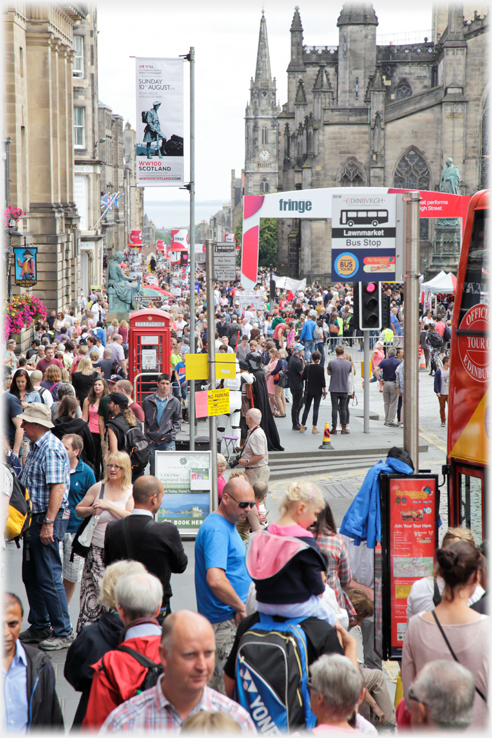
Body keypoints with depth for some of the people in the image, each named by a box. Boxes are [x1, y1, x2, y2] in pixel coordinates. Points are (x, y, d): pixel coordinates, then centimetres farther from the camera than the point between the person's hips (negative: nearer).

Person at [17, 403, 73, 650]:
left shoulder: (51, 448, -16)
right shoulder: (35, 447, 15)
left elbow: (58, 488, -23)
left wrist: (48, 523, -25)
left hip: (49, 519, -10)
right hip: (35, 518, 10)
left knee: (49, 577, -7)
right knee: (31, 575, 14)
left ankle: (63, 632, 1)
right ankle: (40, 627, 25)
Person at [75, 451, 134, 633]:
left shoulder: (131, 492, 2)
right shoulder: (98, 488, 8)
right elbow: (78, 509, 15)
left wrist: (108, 505, -14)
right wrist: (91, 510, -5)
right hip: (97, 549, 1)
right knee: (93, 590, -3)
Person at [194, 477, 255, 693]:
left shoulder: (227, 526, 14)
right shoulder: (216, 530, -19)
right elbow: (215, 579, -31)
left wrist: (240, 606, 17)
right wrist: (241, 607, -20)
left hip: (233, 617, 10)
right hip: (226, 622, -10)